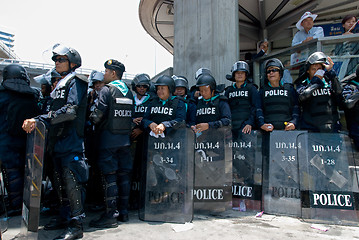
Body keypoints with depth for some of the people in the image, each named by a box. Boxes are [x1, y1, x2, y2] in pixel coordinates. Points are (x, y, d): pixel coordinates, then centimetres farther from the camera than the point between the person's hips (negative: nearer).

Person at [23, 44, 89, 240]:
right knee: (60, 181, 15)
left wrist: (40, 119, -21)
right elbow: (55, 113, 20)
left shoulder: (75, 81, -6)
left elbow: (71, 110, -19)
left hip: (71, 141, -9)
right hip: (58, 141, 9)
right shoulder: (60, 85, 22)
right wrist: (36, 122, 5)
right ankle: (65, 217, 29)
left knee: (72, 181, -7)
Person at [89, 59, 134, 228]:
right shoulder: (129, 92, 13)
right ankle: (123, 212, 19)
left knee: (109, 176, -3)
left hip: (109, 139, -6)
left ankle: (111, 215, 2)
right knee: (124, 175, 10)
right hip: (125, 138, 7)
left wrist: (92, 120, 8)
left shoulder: (106, 90, -7)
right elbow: (131, 116, 12)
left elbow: (98, 114, -12)